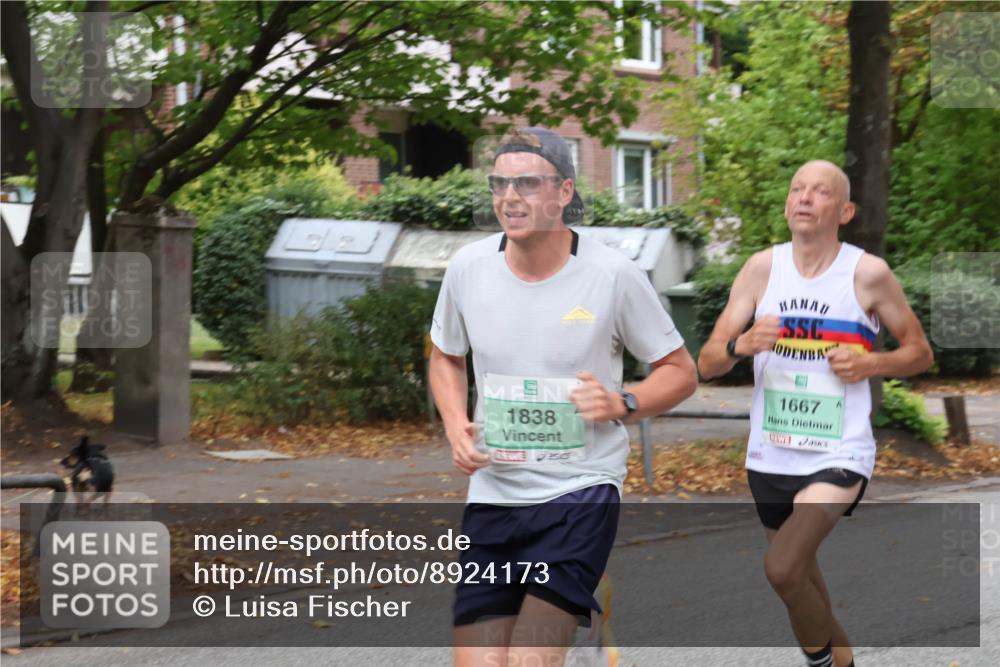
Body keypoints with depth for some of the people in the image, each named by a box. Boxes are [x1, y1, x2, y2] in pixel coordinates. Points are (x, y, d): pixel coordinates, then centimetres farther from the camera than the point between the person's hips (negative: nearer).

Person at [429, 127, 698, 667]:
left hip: (582, 494, -4)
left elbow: (680, 372, 3)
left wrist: (622, 404, -16)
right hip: (492, 495, 4)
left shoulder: (613, 275, -8)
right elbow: (445, 356, 19)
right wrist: (455, 425, 1)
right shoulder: (467, 267, 0)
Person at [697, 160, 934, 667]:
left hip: (838, 456, -4)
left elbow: (920, 353, 5)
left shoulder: (869, 274, -7)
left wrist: (869, 363, -14)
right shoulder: (762, 268, -1)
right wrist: (742, 344, -24)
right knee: (800, 578, 20)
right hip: (770, 457, 4)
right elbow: (707, 363, -2)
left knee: (782, 568, -23)